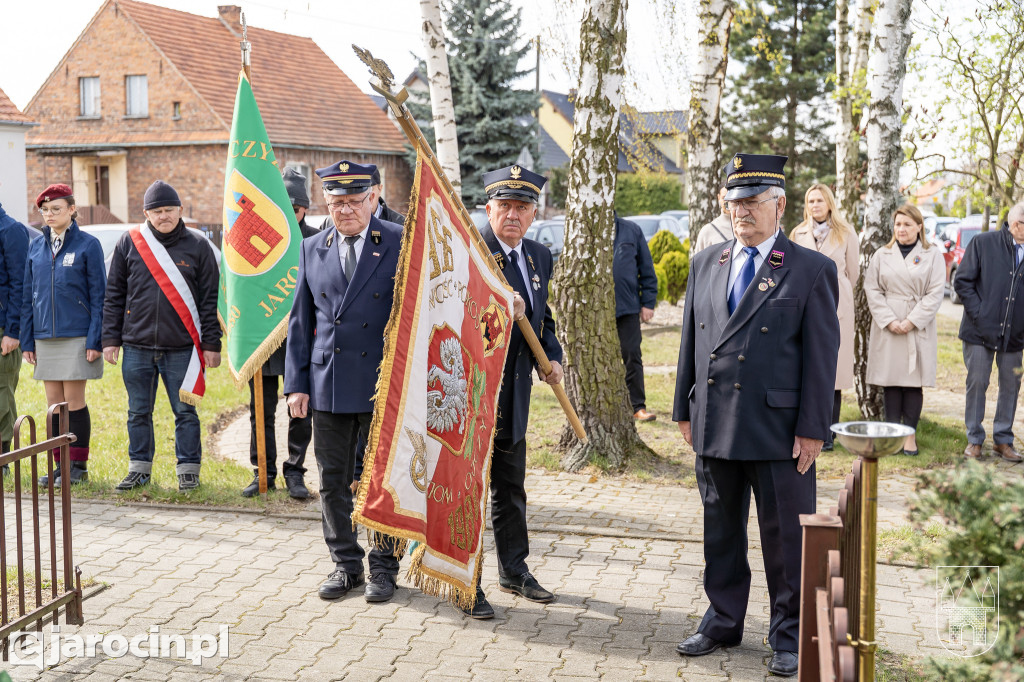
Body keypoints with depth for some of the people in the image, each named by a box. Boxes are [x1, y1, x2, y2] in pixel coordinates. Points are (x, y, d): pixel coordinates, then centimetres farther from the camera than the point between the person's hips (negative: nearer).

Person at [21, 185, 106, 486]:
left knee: (74, 400, -1)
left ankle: (78, 465, 9)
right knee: (53, 402, 8)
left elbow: (98, 295, -6)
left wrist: (95, 340, -12)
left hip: (76, 335, -5)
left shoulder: (88, 245, -4)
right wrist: (27, 341, 8)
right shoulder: (36, 248, 10)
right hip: (45, 337, 5)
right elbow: (27, 296, 13)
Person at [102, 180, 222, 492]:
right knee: (138, 412, 10)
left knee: (185, 411, 5)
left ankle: (188, 470, 15)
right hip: (137, 347, 2)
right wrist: (111, 338, 4)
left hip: (181, 348, -2)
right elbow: (114, 295, 9)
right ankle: (139, 468, 23)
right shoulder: (128, 243, 6)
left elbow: (209, 299, 1)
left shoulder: (198, 246, 2)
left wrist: (211, 344, -3)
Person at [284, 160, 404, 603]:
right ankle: (345, 564, 25)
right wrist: (296, 384, 6)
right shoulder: (312, 250, 9)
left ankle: (383, 566, 19)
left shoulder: (401, 244, -2)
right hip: (328, 386, 4)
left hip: (383, 384, -3)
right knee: (333, 482, 10)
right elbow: (300, 322, 11)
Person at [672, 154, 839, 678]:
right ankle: (723, 621, 32)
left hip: (778, 431, -4)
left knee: (785, 537, 5)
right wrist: (685, 409, 11)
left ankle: (789, 635, 22)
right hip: (714, 427, 5)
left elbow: (822, 355, -5)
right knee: (720, 531, 16)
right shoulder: (705, 264, 11)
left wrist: (812, 429, -9)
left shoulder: (812, 271, -3)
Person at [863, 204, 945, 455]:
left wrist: (911, 321, -11)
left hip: (919, 329, -1)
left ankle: (910, 434, 6)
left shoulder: (933, 256, 5)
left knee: (913, 382, 0)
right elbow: (872, 289, 3)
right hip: (887, 329, 1)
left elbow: (935, 293, -2)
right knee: (890, 382, 2)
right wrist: (889, 321, -8)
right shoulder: (882, 255, 8)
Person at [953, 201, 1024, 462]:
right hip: (981, 330, -3)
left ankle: (1003, 440, 22)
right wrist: (978, 315, -10)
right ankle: (974, 440, 15)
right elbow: (962, 282, -3)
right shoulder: (983, 243, -3)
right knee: (977, 383, 3)